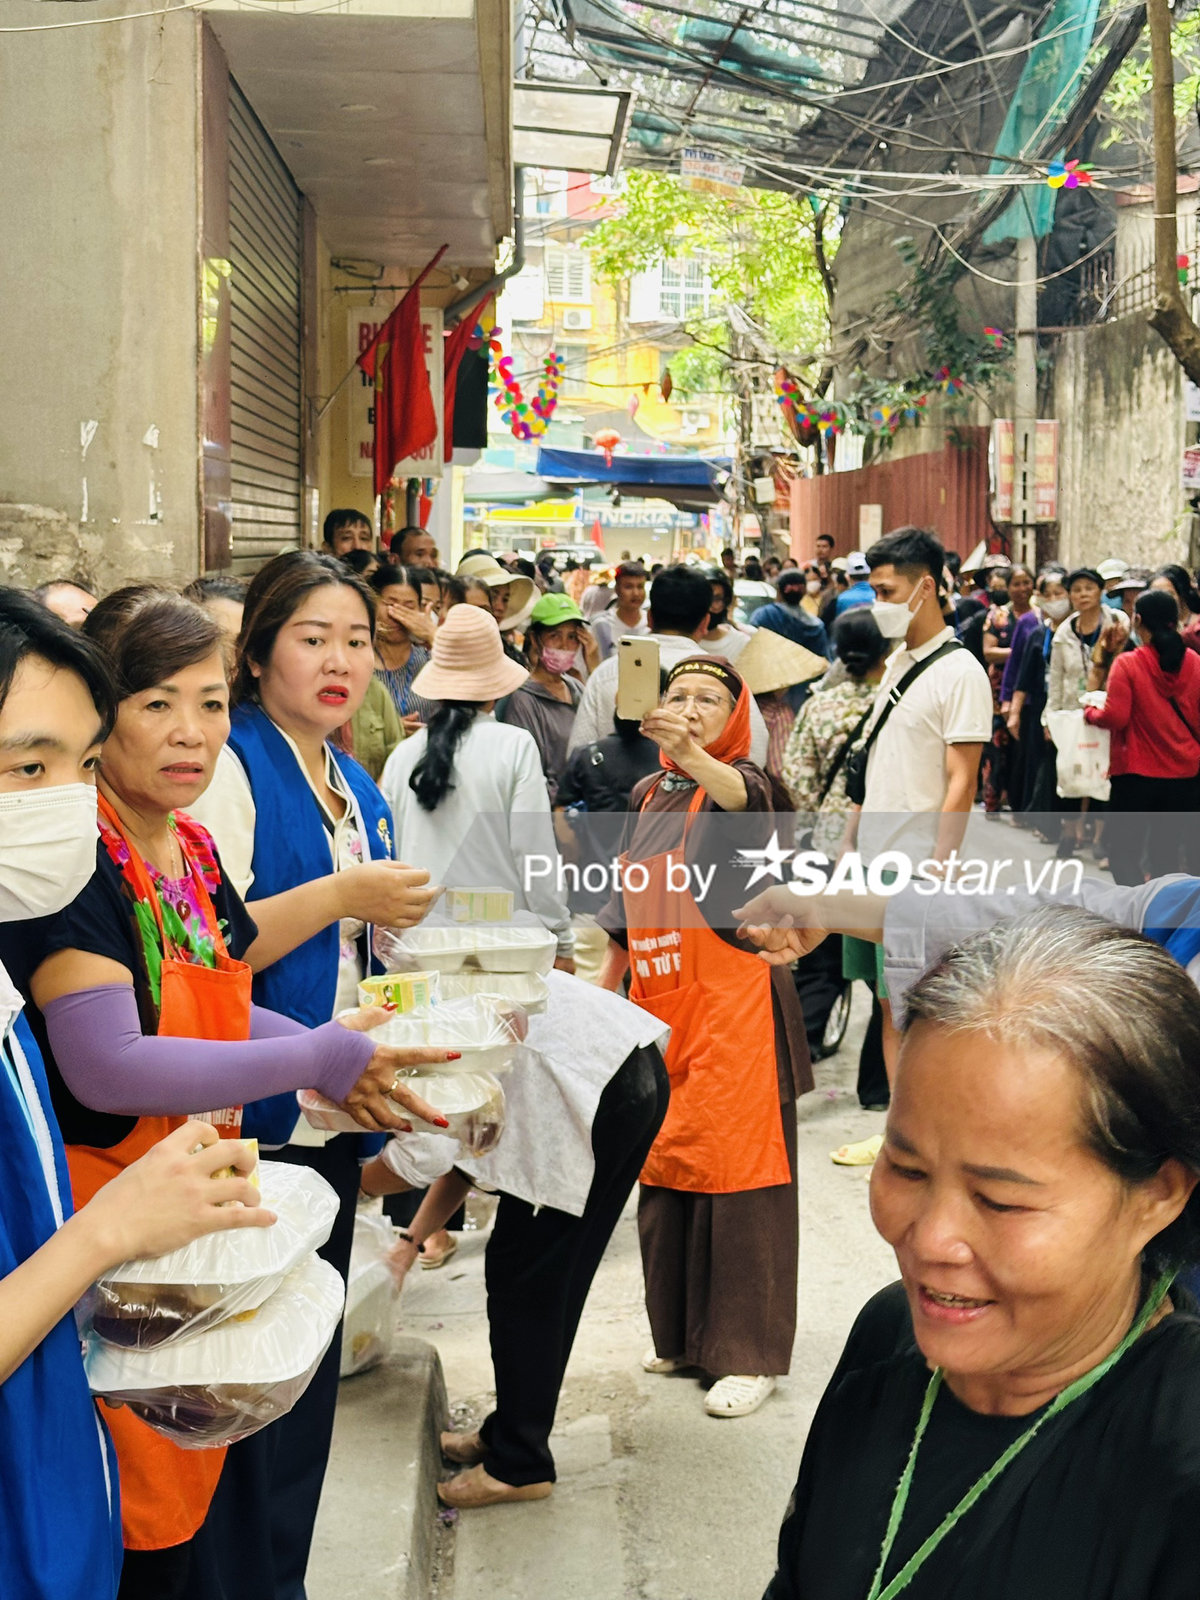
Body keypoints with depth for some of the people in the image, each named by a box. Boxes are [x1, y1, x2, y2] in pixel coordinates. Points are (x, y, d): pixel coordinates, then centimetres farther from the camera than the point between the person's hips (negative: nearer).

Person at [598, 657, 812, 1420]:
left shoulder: (743, 778, -6)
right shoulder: (648, 795, 13)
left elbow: (741, 794, -33)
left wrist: (692, 755, -52)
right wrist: (604, 992, 18)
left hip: (733, 1010, -6)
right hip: (660, 1011, 7)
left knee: (737, 1171, -5)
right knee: (666, 1171, 12)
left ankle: (751, 1352, 5)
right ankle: (682, 1333, 27)